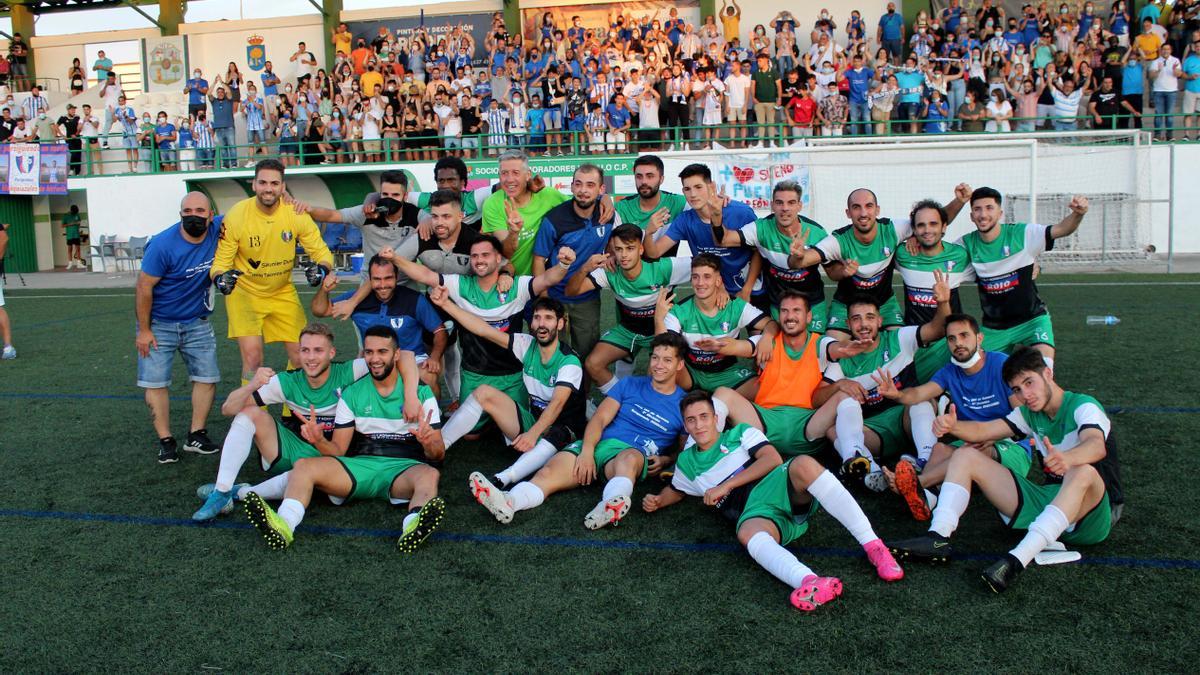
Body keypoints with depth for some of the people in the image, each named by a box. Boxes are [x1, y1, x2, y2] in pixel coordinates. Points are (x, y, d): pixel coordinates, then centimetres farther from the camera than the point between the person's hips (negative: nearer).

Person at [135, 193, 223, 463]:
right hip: (159, 324, -4)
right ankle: (166, 441, 5)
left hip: (196, 322, 4)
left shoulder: (218, 229, -12)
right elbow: (144, 288, -16)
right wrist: (143, 330, -12)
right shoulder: (163, 245, -23)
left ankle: (196, 435, 15)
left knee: (207, 377, 3)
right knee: (155, 382, -4)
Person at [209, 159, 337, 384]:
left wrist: (323, 269, -30)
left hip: (283, 292, 3)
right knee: (252, 356, -17)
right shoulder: (236, 216, -17)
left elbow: (321, 251, -7)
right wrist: (220, 277, -35)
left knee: (300, 354, 5)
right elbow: (221, 261, -12)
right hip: (244, 292, -3)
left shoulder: (296, 213, -13)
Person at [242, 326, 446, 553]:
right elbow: (338, 450, 10)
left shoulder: (421, 393, 5)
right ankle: (283, 525, -45)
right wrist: (319, 441, -13)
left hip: (405, 467, -3)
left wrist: (429, 443, -23)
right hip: (362, 465, 3)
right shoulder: (352, 394, 13)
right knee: (304, 466, -19)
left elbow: (438, 454, 1)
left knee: (429, 475, -36)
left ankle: (413, 529, -65)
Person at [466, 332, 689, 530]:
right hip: (599, 443, 3)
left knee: (630, 458, -42)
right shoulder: (630, 385, 18)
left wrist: (665, 460, -5)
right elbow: (600, 418, 7)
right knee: (548, 473, -28)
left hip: (633, 454, -2)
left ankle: (611, 506, -71)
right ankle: (507, 502, -55)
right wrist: (587, 451, -11)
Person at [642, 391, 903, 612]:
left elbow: (772, 458, 2)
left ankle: (873, 546, -40)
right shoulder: (687, 463, 28)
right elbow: (677, 490, 45)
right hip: (756, 512, 0)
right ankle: (810, 581, -70)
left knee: (803, 464, -37)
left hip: (779, 486, 0)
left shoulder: (741, 433, 19)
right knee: (747, 533, -40)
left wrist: (726, 485, -3)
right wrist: (657, 501, 21)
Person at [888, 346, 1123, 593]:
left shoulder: (1083, 406, -10)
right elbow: (981, 430, 4)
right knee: (965, 457, -2)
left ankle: (1017, 560, -52)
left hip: (1091, 516, -6)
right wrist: (952, 426, -20)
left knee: (1084, 472, -42)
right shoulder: (1031, 414, 11)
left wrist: (1068, 458, -56)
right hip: (1049, 498, 7)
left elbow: (1097, 445, -32)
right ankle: (938, 539, -24)